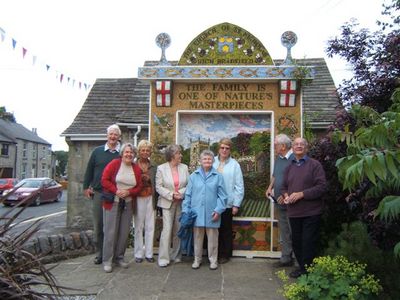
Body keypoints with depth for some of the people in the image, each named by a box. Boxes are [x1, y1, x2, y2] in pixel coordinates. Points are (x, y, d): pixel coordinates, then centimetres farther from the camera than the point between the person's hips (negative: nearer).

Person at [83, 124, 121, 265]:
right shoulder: (97, 151, 8)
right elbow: (89, 170, 11)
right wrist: (86, 187, 6)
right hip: (98, 193, 1)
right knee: (98, 225, 6)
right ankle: (99, 253, 17)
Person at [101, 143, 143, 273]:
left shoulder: (137, 169, 6)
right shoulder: (114, 163, -5)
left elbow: (139, 186, 7)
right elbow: (104, 180, -7)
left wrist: (128, 192, -12)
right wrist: (116, 191, -18)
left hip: (128, 203, 4)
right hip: (112, 202, -4)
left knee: (124, 231, 8)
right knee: (111, 231, -2)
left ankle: (119, 257, 22)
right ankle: (107, 260, 8)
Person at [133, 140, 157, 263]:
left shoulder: (154, 167, 9)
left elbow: (156, 184, 9)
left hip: (150, 198, 3)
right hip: (138, 198, -3)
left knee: (150, 227, 5)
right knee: (138, 227, 4)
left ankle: (149, 253, 15)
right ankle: (138, 254, 15)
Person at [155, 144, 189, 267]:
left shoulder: (184, 167, 5)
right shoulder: (161, 168, -1)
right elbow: (159, 187, -5)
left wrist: (181, 193, -16)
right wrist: (171, 195, -15)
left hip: (181, 203, 3)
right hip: (167, 203, -3)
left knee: (178, 230, 9)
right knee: (167, 229, -8)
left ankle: (176, 255, 23)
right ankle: (163, 258, 1)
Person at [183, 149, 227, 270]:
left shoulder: (218, 176, 1)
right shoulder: (194, 176, 5)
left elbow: (222, 196, -1)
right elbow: (188, 195, 6)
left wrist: (218, 210, -9)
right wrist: (186, 210, 1)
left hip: (211, 213, -1)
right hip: (197, 212, 1)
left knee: (212, 238, 8)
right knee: (197, 237, 11)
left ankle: (213, 260, 24)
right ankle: (197, 259, 25)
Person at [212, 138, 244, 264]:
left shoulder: (234, 165, -4)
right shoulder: (212, 161, 2)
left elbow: (239, 186, -4)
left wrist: (236, 204, -6)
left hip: (227, 203, -2)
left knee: (226, 230, 11)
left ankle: (225, 255, 25)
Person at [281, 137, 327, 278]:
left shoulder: (315, 165, -6)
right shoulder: (289, 167, 13)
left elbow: (321, 187, -14)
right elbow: (284, 187, 19)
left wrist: (301, 194, -19)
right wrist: (286, 195, -3)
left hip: (311, 212, -5)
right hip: (294, 212, 6)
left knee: (308, 243, 0)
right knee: (296, 242, 14)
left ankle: (307, 270, 15)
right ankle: (302, 267, 31)